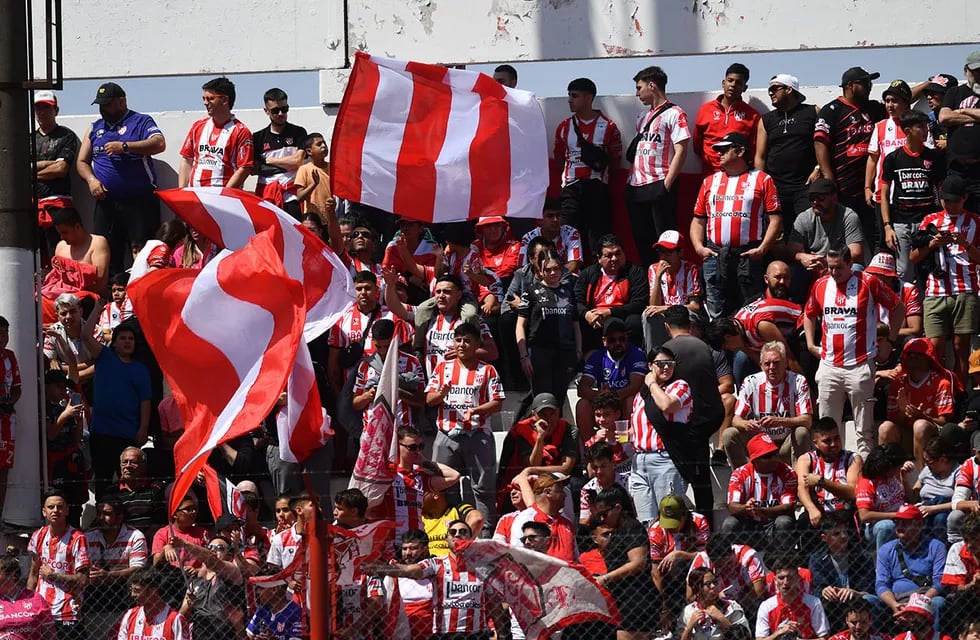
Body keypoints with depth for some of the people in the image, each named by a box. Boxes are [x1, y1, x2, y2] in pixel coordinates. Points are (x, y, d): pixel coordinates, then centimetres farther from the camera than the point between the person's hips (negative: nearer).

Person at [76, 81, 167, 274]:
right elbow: (81, 162, 20)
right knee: (104, 258, 0)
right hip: (106, 204, 5)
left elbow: (159, 144, -14)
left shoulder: (141, 122, 3)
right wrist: (91, 180, -1)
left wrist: (124, 146, -20)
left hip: (140, 202, -5)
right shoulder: (95, 128, 19)